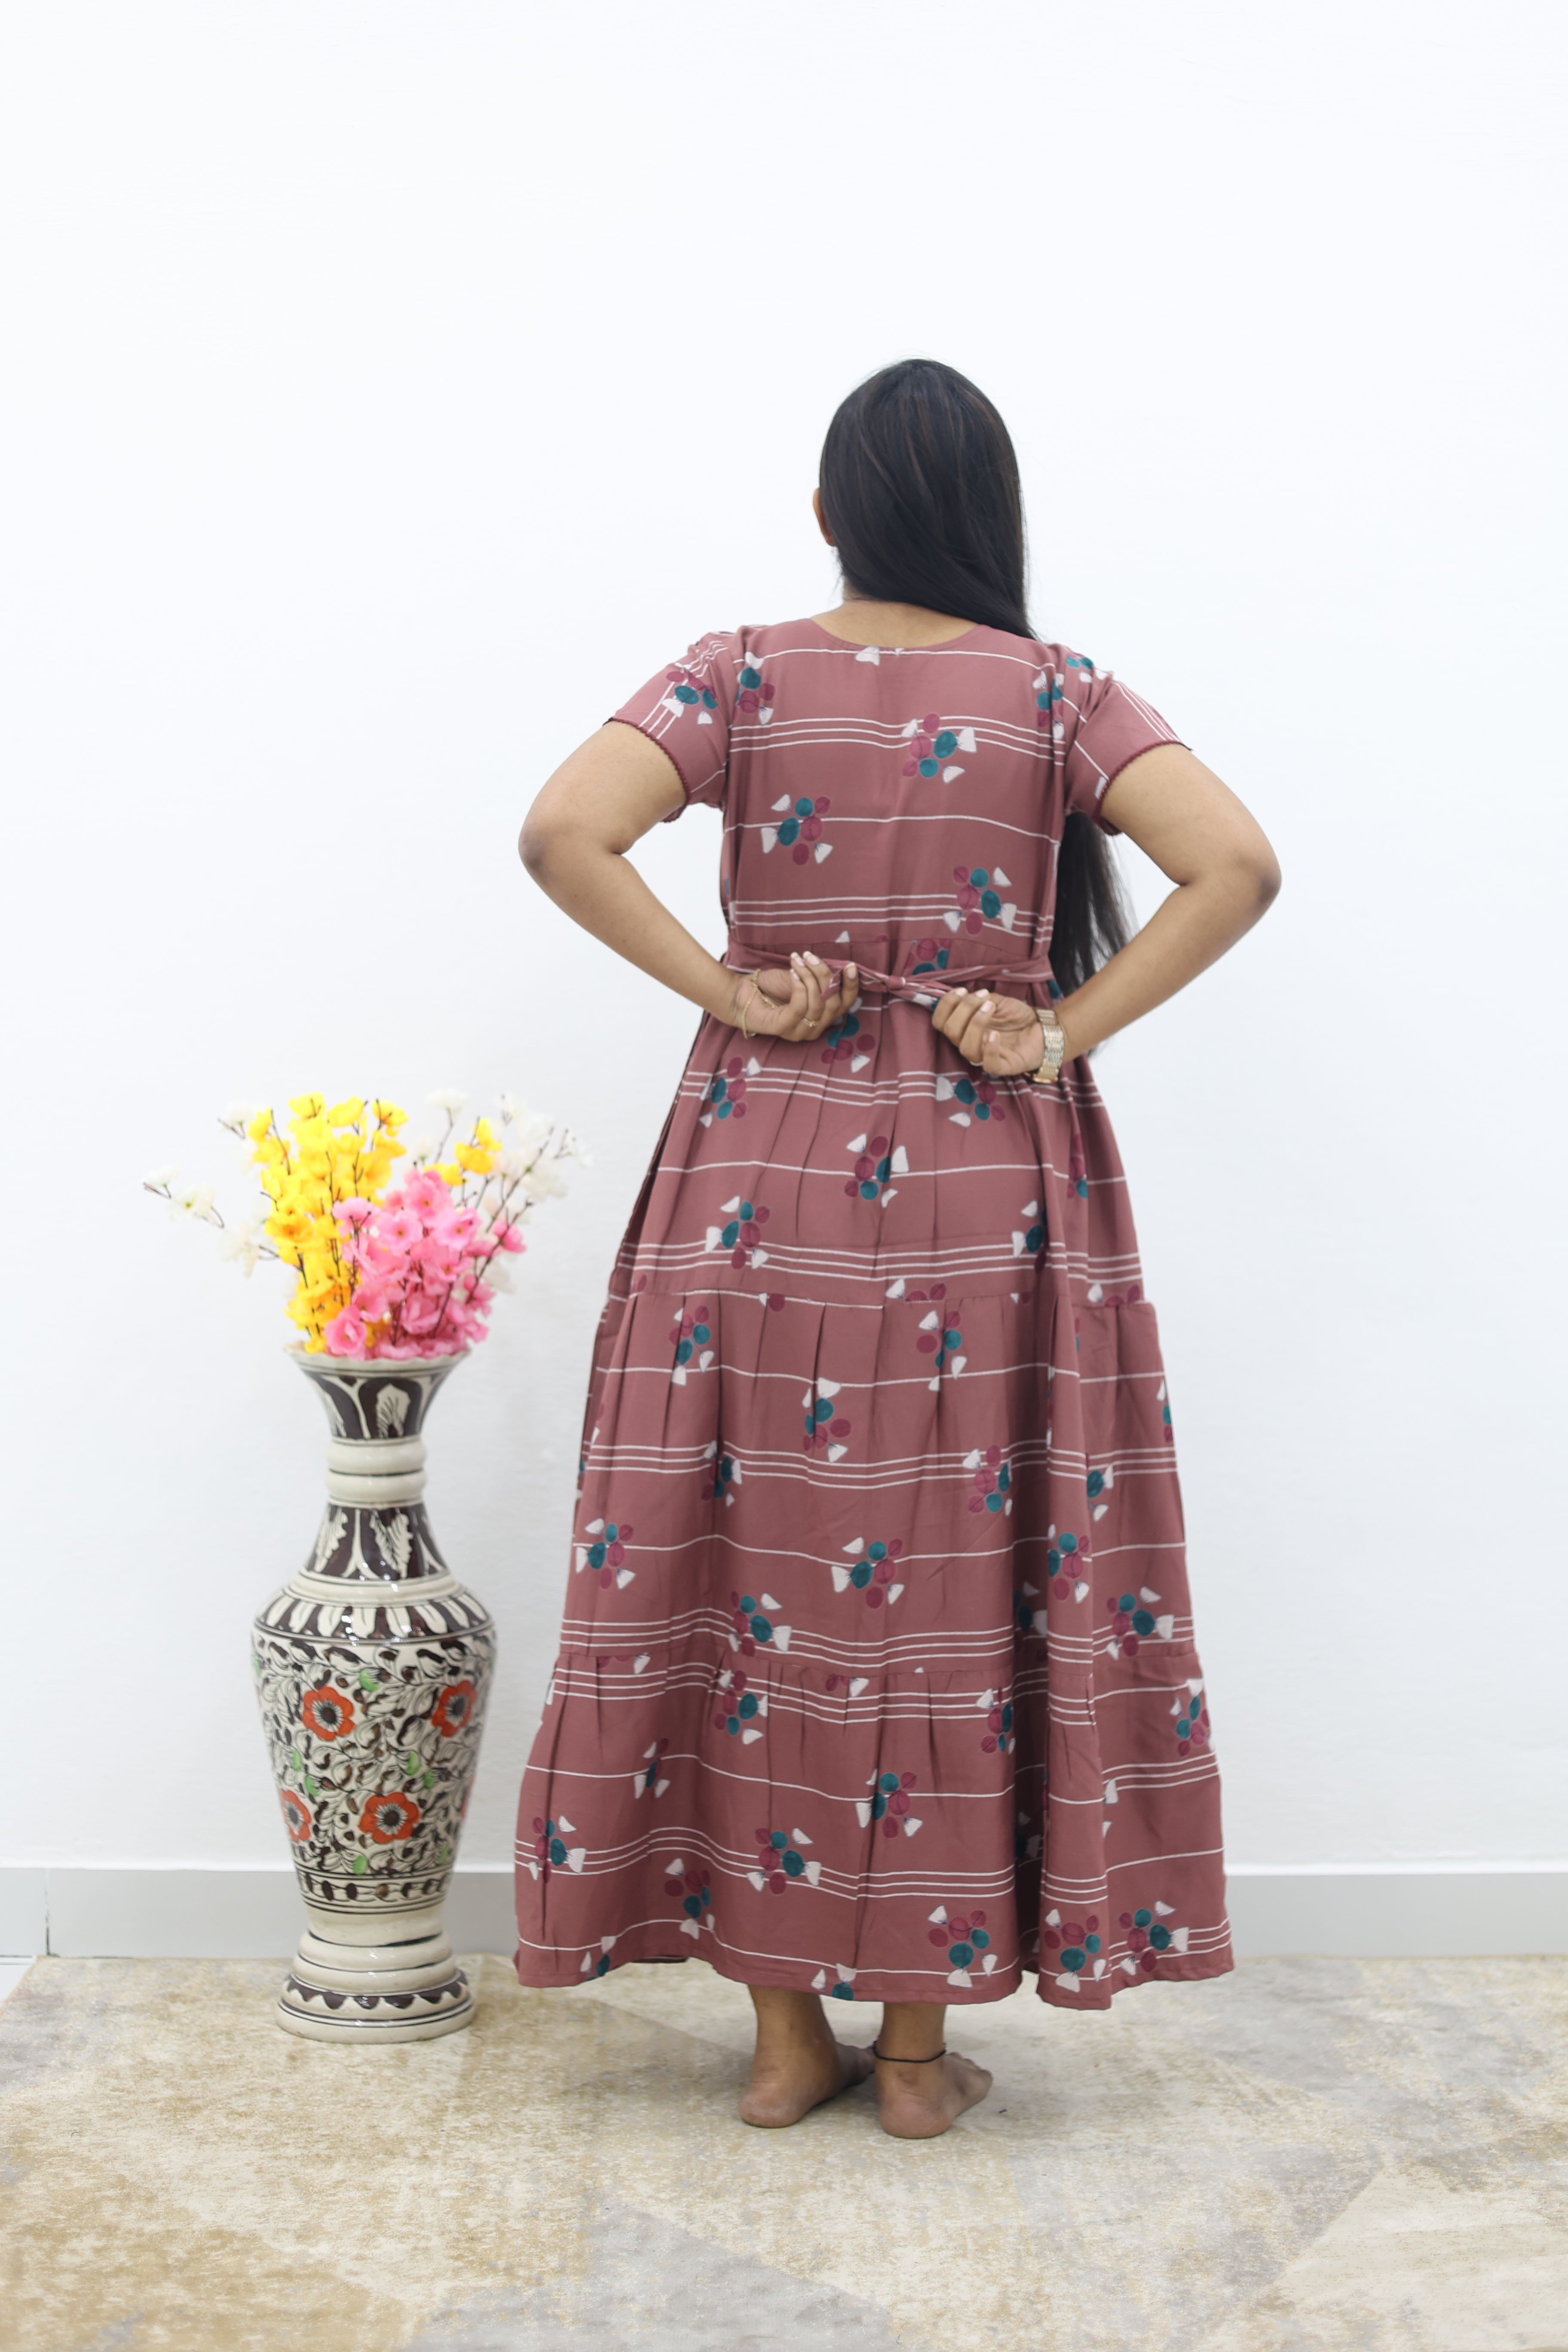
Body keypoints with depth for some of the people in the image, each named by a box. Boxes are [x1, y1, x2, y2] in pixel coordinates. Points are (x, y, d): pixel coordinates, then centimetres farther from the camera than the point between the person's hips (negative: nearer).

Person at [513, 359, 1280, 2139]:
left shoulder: (740, 680, -1)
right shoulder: (1057, 696, -1)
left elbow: (562, 831, -16)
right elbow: (1236, 866, -14)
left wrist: (722, 987, -8)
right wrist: (1071, 1030, -9)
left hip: (768, 1176, 1)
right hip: (988, 1191, 0)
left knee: (765, 1568, 9)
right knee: (955, 1577, 7)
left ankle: (785, 2028, 17)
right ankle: (919, 2038, 16)